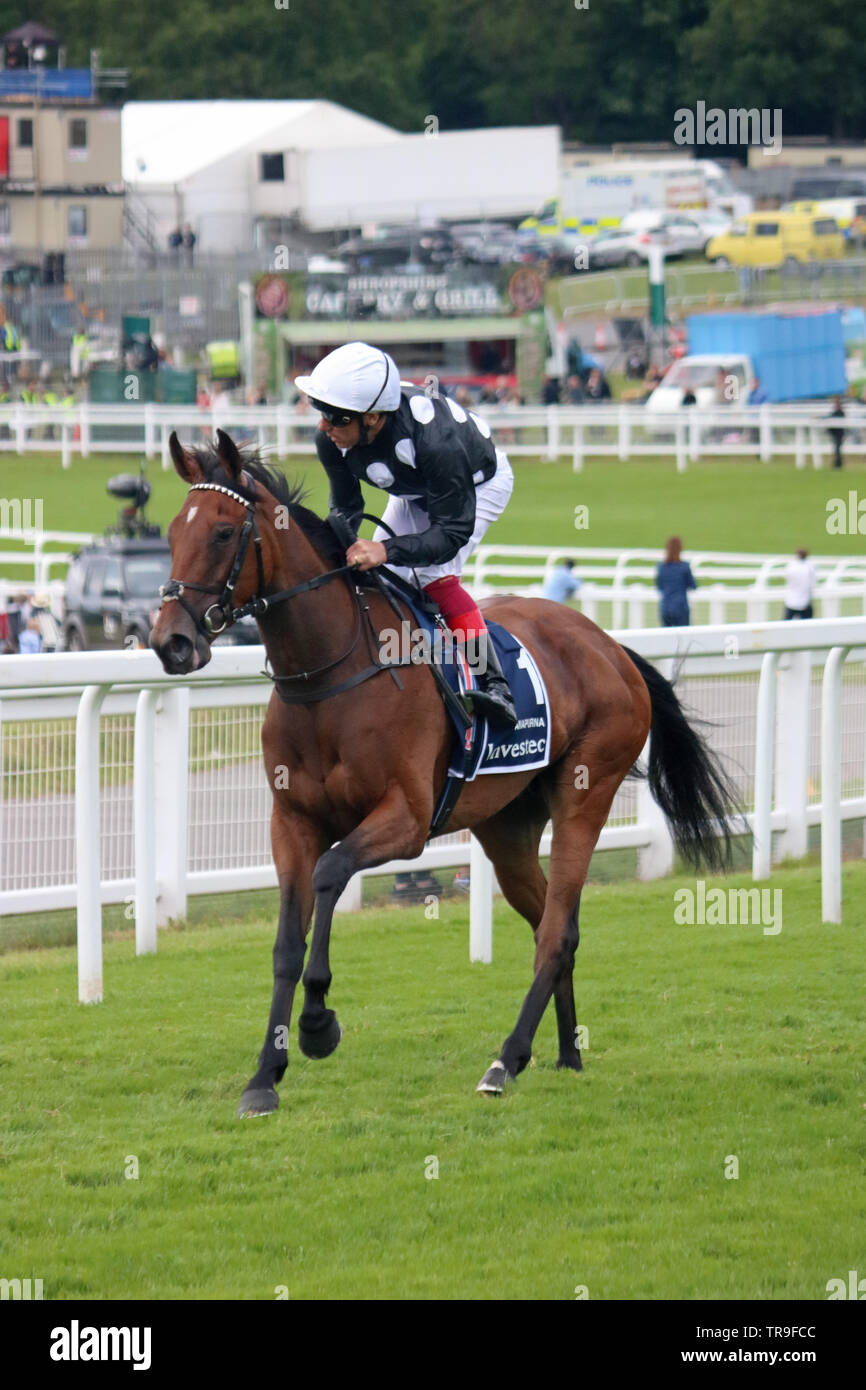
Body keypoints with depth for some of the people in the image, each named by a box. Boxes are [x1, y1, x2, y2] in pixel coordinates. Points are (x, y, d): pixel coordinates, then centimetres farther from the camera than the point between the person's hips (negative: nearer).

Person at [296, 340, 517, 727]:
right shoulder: (332, 441, -28)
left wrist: (387, 550, -55)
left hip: (480, 484, -7)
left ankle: (494, 684, -28)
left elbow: (454, 531, -41)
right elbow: (345, 509, -12)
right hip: (415, 492, 7)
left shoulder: (436, 443, -47)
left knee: (433, 573, -27)